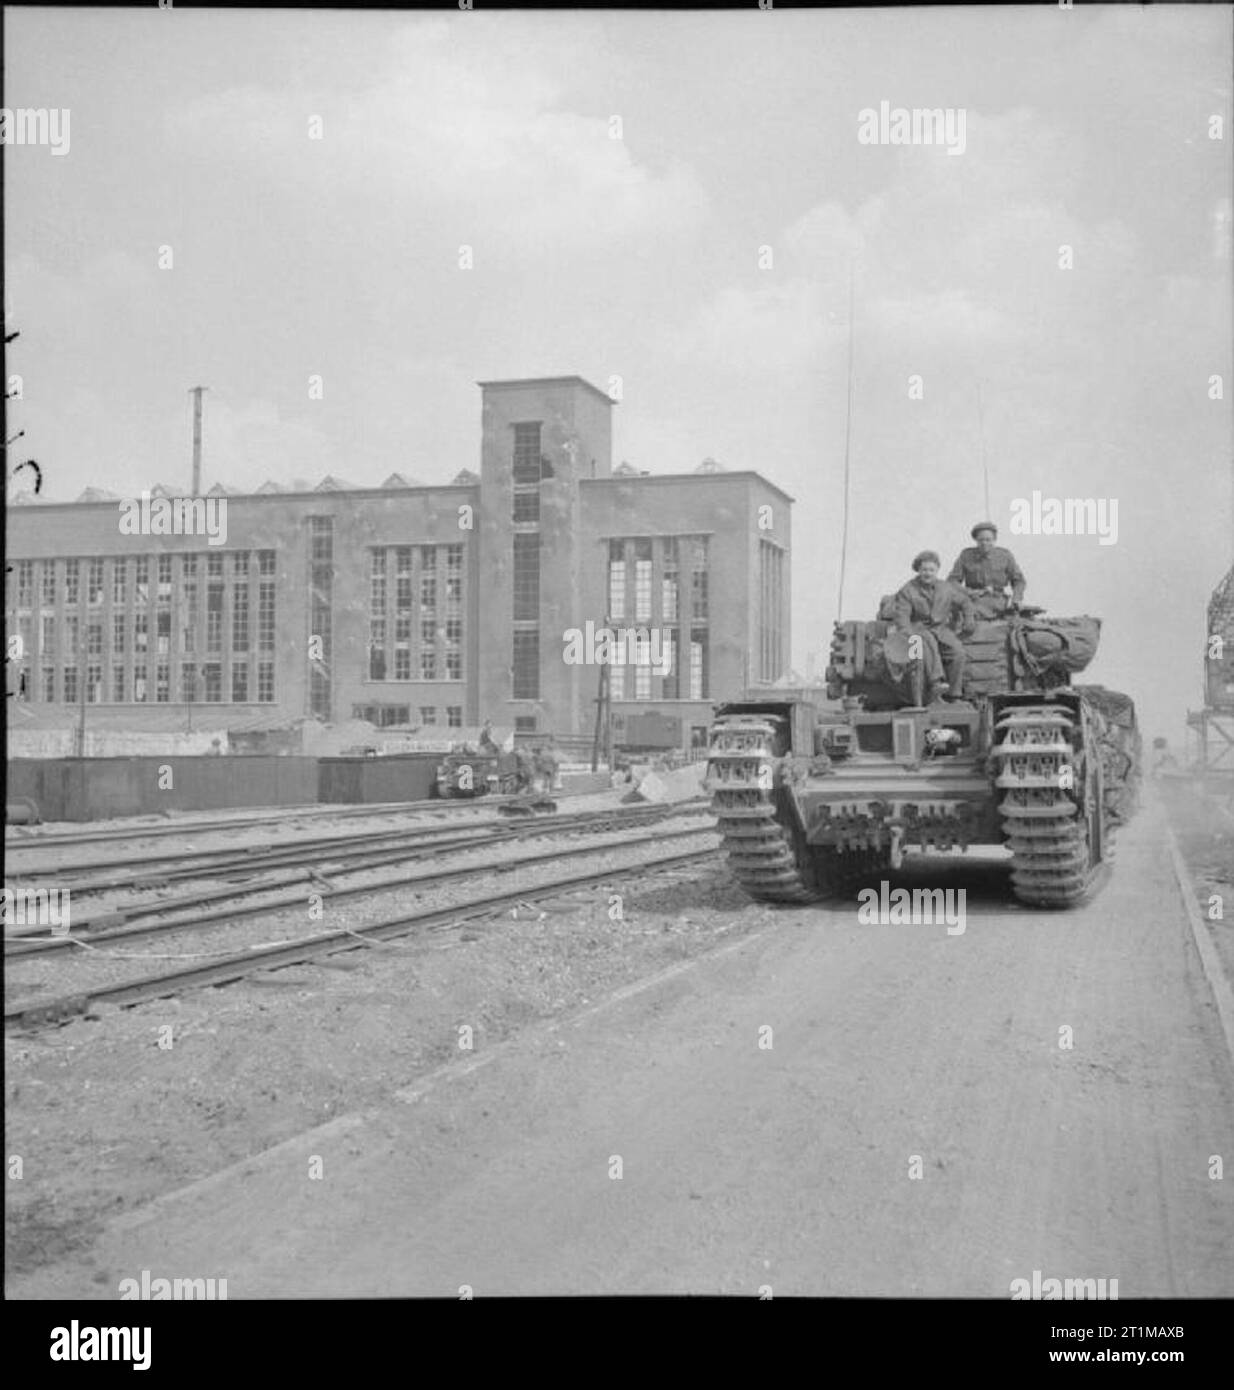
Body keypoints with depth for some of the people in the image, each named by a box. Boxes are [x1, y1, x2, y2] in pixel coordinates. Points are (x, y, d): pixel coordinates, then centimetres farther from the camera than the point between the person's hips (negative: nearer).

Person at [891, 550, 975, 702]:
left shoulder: (946, 589, 12)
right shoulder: (908, 590, 1)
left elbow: (964, 602, 27)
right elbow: (901, 614, -7)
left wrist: (969, 619, 13)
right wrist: (907, 633, -23)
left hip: (941, 628, 4)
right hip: (919, 628, -3)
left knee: (957, 650, -24)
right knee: (929, 644, -39)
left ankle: (953, 695, -20)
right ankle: (935, 683, -54)